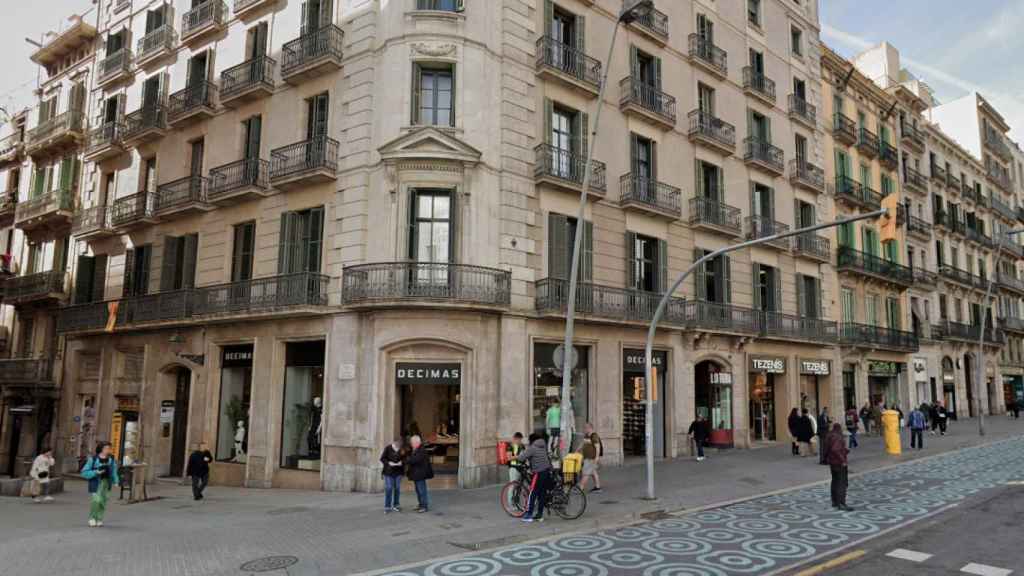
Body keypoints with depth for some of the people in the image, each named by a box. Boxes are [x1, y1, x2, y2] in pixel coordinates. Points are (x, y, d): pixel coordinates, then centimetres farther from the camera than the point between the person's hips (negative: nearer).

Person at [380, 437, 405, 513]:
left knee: (397, 489, 8)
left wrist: (401, 462, -16)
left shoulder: (402, 449, -1)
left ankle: (395, 505, 20)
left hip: (398, 471, 3)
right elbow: (382, 458, -5)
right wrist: (389, 463, -18)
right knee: (388, 489, -4)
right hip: (388, 471, -3)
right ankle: (387, 507, 3)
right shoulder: (388, 448, -6)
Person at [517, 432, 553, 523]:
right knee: (542, 494, 10)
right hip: (547, 472, 8)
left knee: (532, 494, -2)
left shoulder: (532, 448, -9)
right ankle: (539, 515, 14)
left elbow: (522, 457, -15)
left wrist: (514, 457, 5)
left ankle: (529, 515, -1)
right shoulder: (544, 446, 14)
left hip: (539, 473, -8)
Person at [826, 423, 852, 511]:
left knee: (835, 482, 17)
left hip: (832, 462, 10)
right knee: (842, 483, -8)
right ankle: (841, 504, -10)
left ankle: (834, 502, 25)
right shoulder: (837, 437, -20)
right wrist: (842, 460, -24)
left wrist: (845, 449, 13)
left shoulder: (830, 436, 9)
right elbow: (835, 450, -31)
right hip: (839, 463, -10)